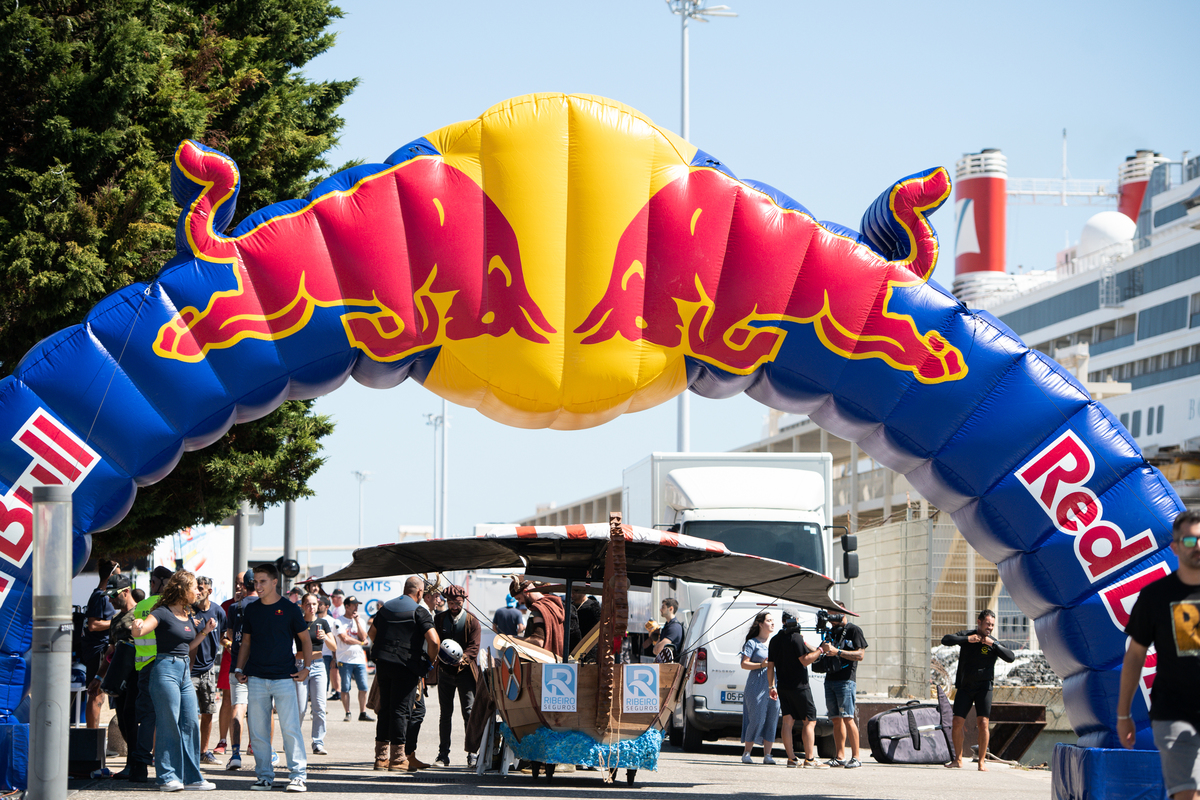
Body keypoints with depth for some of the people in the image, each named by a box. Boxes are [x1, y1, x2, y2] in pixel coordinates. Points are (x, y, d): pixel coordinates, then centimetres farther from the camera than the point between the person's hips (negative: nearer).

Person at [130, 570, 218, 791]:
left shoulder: (189, 616, 15)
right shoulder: (163, 613, -8)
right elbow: (139, 631, -21)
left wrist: (204, 632, 12)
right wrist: (137, 627, -43)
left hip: (184, 671, 8)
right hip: (166, 668, -8)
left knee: (191, 724, 6)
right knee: (169, 725, -6)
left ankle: (191, 777, 13)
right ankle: (167, 777, -1)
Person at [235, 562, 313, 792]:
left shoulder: (290, 609, 0)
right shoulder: (251, 610, 10)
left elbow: (305, 639, 7)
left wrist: (306, 667, -2)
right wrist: (239, 669, 9)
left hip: (284, 677, -3)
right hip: (256, 678, 4)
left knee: (290, 728, -7)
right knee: (258, 731, 3)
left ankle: (298, 775, -4)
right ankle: (264, 776, 10)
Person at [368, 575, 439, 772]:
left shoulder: (385, 608, 13)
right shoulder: (419, 612, -9)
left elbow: (372, 633, 24)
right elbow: (434, 640, -18)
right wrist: (430, 661, -3)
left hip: (383, 665, 6)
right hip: (406, 666, -6)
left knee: (385, 709, 12)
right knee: (400, 710, -3)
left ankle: (381, 757, 15)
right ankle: (397, 758, -2)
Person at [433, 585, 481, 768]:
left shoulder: (472, 621, 0)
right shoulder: (439, 619, 9)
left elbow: (474, 647, -7)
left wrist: (463, 658, -27)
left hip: (465, 671, -3)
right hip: (445, 670, 3)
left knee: (469, 712, -8)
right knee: (445, 713, 6)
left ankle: (472, 755, -7)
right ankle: (443, 755, 10)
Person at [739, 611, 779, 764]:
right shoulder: (753, 643, 1)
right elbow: (744, 664, -5)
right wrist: (761, 665, -17)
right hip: (756, 687, -5)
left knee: (772, 721, 2)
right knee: (757, 720, -9)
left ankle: (767, 754, 5)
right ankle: (746, 753, 1)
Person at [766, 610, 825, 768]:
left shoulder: (775, 640, 10)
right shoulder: (796, 638, -12)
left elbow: (770, 666, 13)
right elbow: (805, 660, -16)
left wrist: (771, 686, 18)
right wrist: (820, 650, -8)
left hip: (783, 687, 7)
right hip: (799, 686, -7)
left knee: (788, 721, 5)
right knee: (809, 721, -3)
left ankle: (791, 758, 2)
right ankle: (810, 759, -7)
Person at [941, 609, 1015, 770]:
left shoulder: (994, 644, -1)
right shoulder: (966, 636, 3)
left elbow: (1010, 657, -16)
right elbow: (946, 640, -12)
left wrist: (993, 644, -22)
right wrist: (967, 640, -19)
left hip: (983, 687, -2)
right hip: (964, 687, 2)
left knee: (983, 723, -12)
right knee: (957, 724, 0)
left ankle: (982, 761, -3)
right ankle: (958, 759, 17)